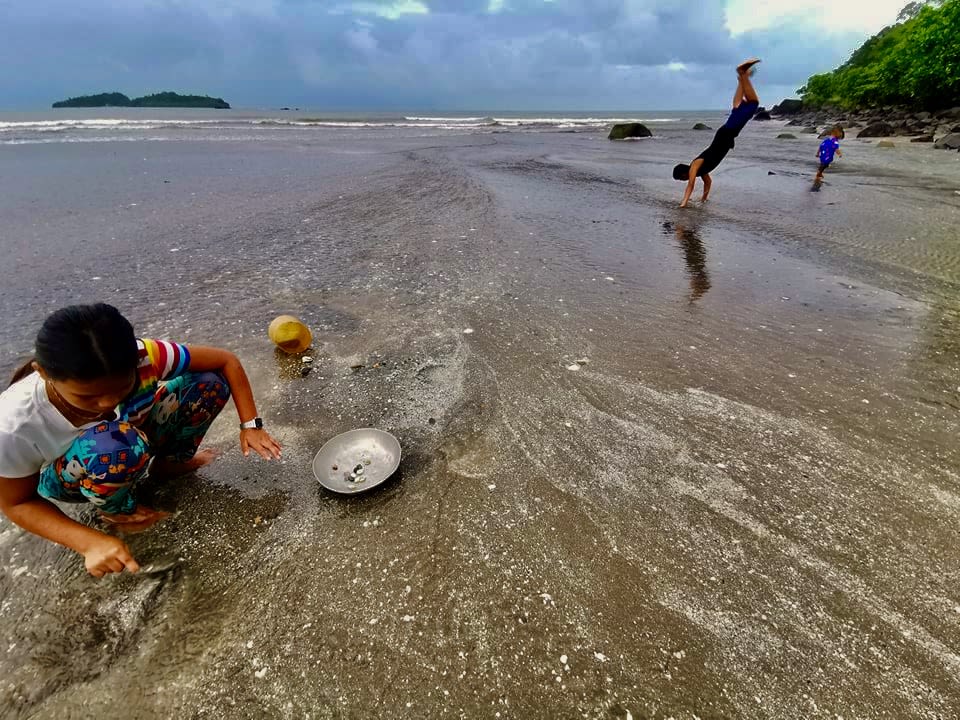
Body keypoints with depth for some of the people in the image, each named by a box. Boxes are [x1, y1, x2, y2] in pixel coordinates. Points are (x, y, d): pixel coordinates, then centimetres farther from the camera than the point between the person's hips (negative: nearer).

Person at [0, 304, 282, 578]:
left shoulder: (143, 356, -35)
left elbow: (226, 361, -21)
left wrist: (250, 425, -26)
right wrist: (91, 543, -31)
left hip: (137, 430, 3)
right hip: (67, 480, -3)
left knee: (210, 384, -22)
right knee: (116, 446, -40)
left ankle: (168, 463, 6)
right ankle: (117, 510, -3)